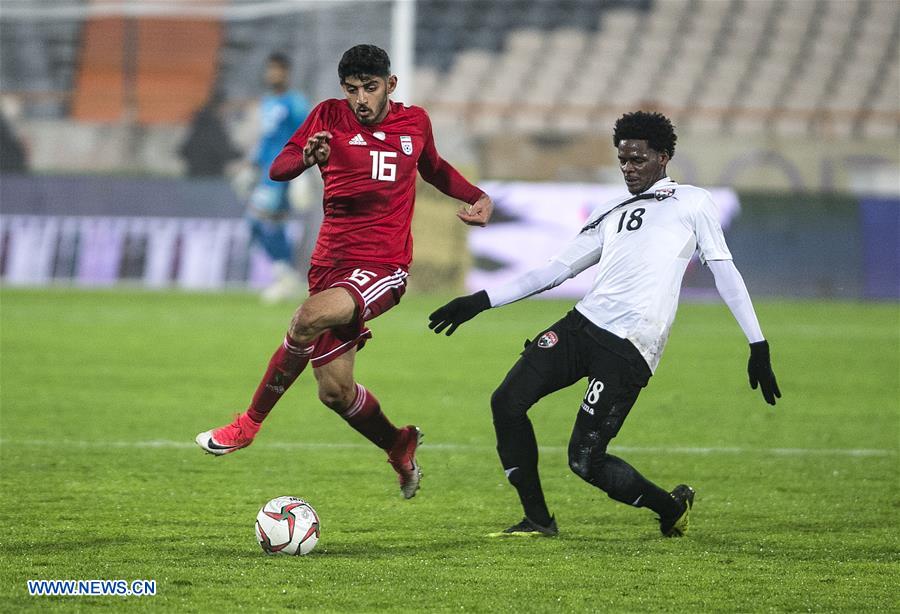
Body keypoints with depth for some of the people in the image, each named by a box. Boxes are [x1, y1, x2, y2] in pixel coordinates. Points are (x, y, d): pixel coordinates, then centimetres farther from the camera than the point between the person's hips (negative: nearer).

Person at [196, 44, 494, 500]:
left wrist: (478, 197, 12)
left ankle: (250, 423, -18)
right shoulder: (329, 116, 2)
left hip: (383, 266, -3)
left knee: (312, 316, -32)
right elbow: (277, 169, -6)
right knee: (335, 390, 3)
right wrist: (305, 158, -28)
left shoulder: (415, 122, 6)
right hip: (331, 260, 3)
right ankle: (399, 449, 32)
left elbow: (434, 169, 28)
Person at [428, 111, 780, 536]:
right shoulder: (610, 214, 22)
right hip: (583, 324, 7)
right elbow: (554, 271, 24)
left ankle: (673, 508, 14)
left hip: (630, 349, -7)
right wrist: (481, 301, 19)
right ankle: (538, 520, 3)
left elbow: (725, 273, 6)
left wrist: (758, 346, 0)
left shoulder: (692, 203, 8)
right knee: (507, 402, -9)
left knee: (585, 461, -12)